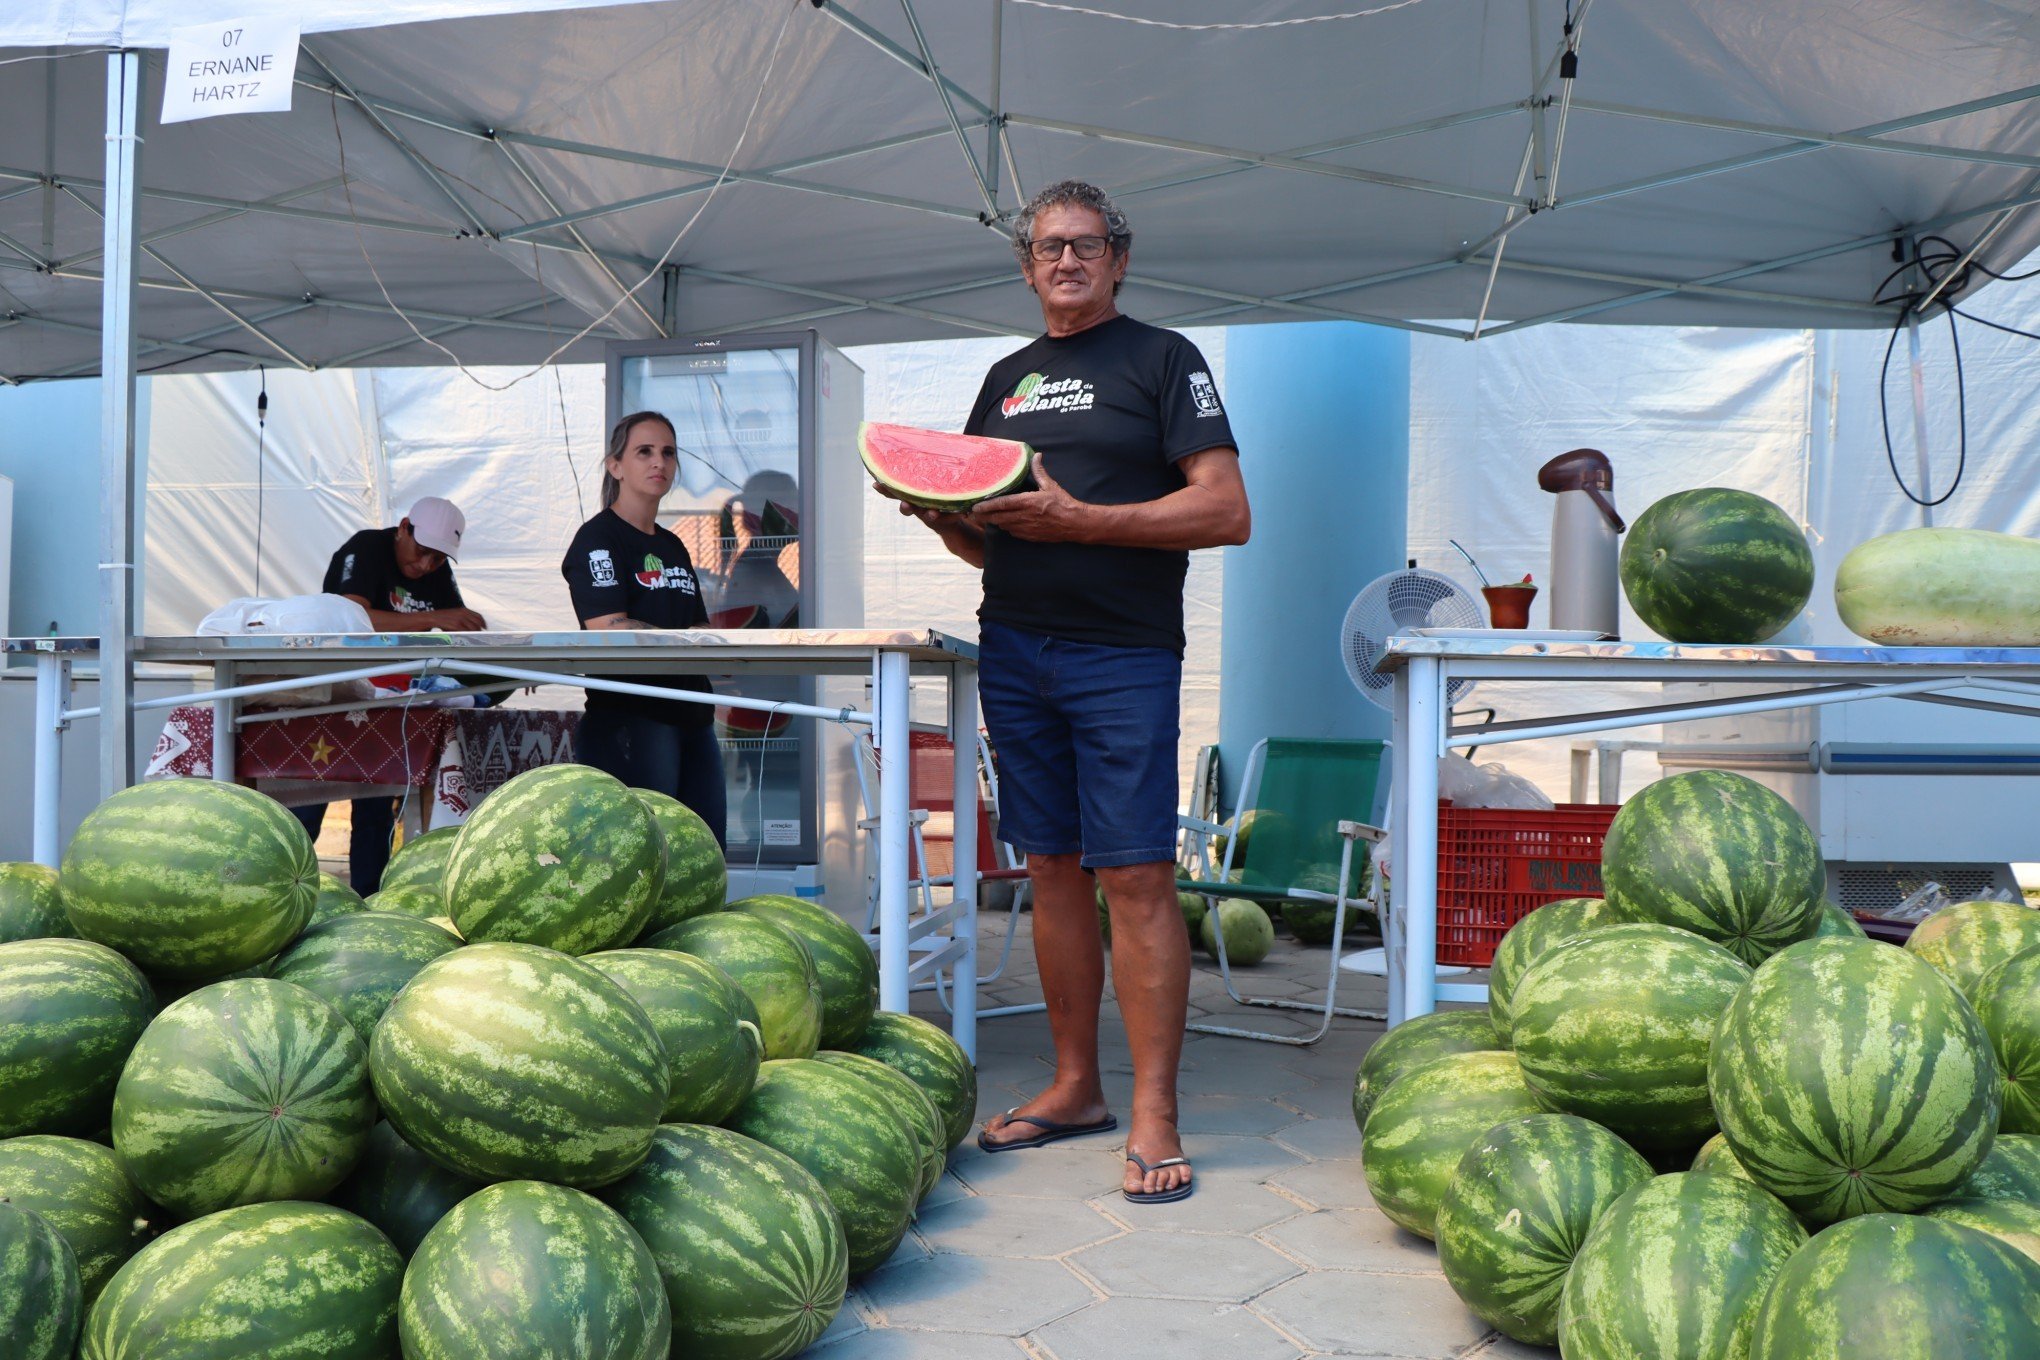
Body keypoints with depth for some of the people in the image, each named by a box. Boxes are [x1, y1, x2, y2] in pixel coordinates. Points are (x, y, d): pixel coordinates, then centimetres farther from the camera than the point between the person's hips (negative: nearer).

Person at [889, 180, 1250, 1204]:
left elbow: (1226, 513, -9)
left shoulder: (1162, 359, 2)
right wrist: (935, 510, -1)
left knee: (1136, 875, -8)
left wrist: (1076, 518, -16)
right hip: (1013, 649, 6)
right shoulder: (1007, 379, 19)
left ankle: (1153, 1116, -2)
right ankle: (1074, 1086, 19)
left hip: (1123, 651, -5)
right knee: (1052, 870, 8)